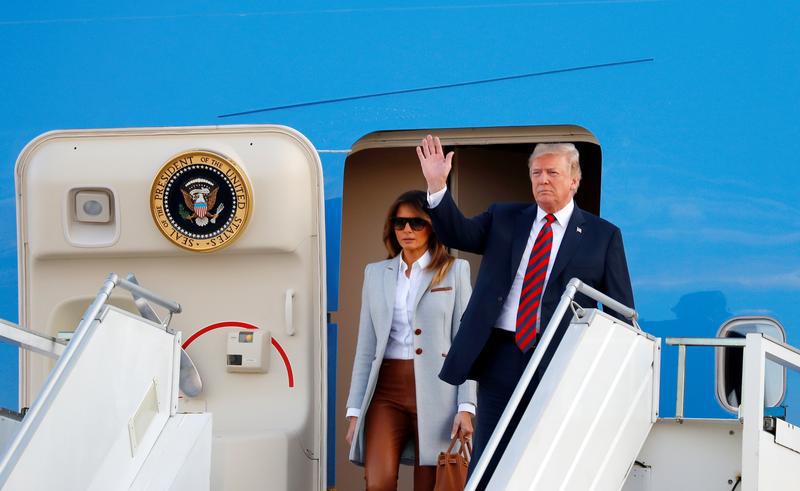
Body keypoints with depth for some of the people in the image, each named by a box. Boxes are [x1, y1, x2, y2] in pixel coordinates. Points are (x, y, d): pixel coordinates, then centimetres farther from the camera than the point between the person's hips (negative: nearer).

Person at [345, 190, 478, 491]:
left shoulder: (455, 271, 6)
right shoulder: (376, 273, 14)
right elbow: (365, 347, 12)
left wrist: (466, 406, -7)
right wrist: (354, 411, 7)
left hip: (435, 390, -2)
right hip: (386, 390, 2)